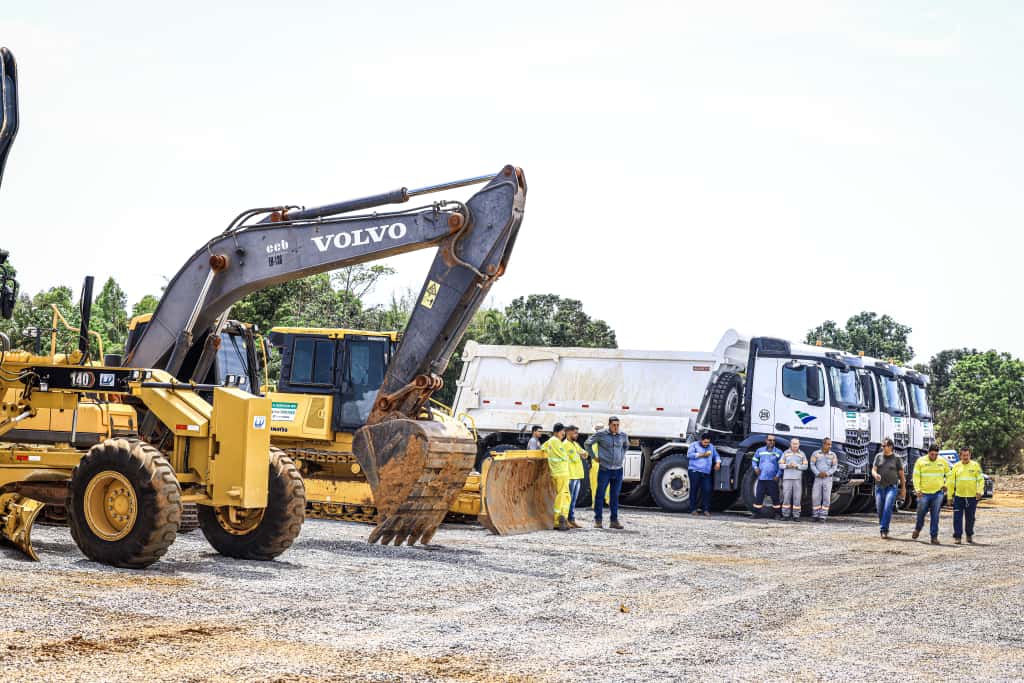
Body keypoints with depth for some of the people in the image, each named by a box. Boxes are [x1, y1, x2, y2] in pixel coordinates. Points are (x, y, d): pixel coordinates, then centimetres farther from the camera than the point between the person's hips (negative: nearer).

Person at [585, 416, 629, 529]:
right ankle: (598, 520, 6)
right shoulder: (601, 434, -5)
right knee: (600, 495, 0)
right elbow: (587, 443, 7)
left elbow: (626, 445, 29)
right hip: (604, 470, -3)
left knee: (615, 496, 6)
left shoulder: (623, 435, 6)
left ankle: (614, 520, 10)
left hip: (618, 470, 3)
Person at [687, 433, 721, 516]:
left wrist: (718, 463, 7)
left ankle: (706, 509, -3)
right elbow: (689, 454, -7)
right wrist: (702, 455, -11)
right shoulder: (694, 445, 7)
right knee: (694, 490, -2)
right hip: (695, 471, -4)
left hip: (706, 473, 4)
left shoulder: (711, 447, 21)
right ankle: (693, 509, 5)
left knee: (707, 490, -8)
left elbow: (716, 455, 29)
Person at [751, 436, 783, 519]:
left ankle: (778, 513, 7)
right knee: (758, 496, 1)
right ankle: (757, 513, 9)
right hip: (761, 478, 2)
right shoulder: (760, 451, 8)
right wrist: (755, 468, -1)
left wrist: (778, 475, -5)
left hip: (773, 479, -2)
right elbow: (754, 460, 18)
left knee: (775, 497, 0)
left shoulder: (778, 452, 3)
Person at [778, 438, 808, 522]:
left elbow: (805, 466, 4)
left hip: (798, 478, 0)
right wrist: (787, 466, -12)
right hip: (787, 478, 0)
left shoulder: (802, 454, 9)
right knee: (786, 497, -2)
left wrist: (796, 466, -11)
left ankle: (796, 516, 2)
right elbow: (780, 465, 7)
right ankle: (786, 515, 4)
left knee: (797, 497, -3)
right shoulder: (786, 453, 9)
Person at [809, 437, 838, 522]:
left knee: (826, 498, -3)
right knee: (815, 497, -2)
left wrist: (826, 473, -20)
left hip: (828, 479, 0)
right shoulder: (815, 454, 0)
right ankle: (816, 515, 11)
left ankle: (823, 516, 3)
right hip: (818, 479, 0)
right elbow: (812, 465, -6)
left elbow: (835, 467, -4)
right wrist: (818, 473, -22)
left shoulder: (833, 455, 1)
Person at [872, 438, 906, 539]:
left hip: (891, 487, -3)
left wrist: (903, 488, 4)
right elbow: (873, 470, 1)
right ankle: (882, 529, 18)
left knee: (888, 508, -18)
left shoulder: (896, 458, 1)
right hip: (879, 487, 3)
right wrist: (875, 475, -23)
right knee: (880, 510, 4)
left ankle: (884, 530, -18)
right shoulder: (878, 456, 7)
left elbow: (901, 474, 5)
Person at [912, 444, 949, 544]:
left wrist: (945, 484, 6)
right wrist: (917, 489, -10)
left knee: (935, 516, -3)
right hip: (924, 493, -1)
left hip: (938, 493, 1)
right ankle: (917, 529, 34)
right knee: (921, 513, 7)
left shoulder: (942, 461, 5)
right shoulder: (920, 461, -1)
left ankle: (934, 537, 0)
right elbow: (916, 476, -2)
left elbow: (948, 474, 19)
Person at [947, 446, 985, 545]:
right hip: (959, 496, 0)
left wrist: (979, 491, -14)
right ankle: (957, 537, -1)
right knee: (957, 517, -5)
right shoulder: (956, 466, 5)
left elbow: (980, 479, -1)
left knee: (970, 518, 9)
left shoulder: (975, 465, 2)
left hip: (972, 496, 0)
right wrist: (950, 495, 5)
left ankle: (969, 536, 24)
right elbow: (951, 482, 8)